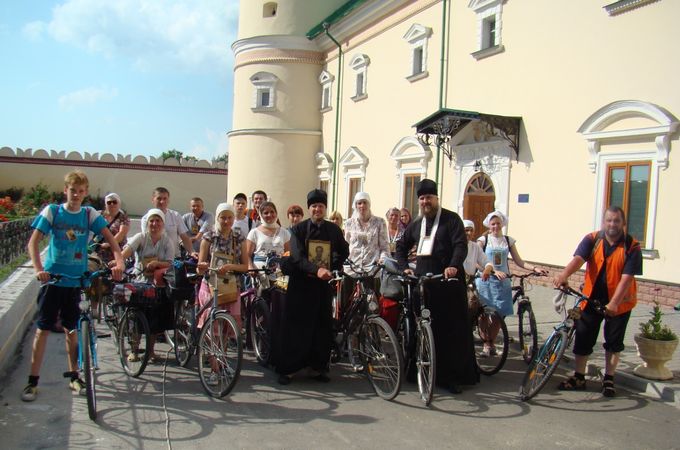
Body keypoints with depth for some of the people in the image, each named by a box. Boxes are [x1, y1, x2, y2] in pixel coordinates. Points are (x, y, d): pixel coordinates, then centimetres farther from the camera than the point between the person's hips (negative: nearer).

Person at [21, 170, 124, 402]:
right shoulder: (52, 211, -2)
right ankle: (33, 380, 10)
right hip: (52, 279, -1)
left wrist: (119, 259, -27)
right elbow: (33, 242, -9)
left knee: (71, 329, 12)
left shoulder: (89, 214, 1)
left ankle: (73, 376, 23)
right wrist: (38, 269, -25)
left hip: (76, 280, 2)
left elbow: (109, 237, -9)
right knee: (43, 328, 2)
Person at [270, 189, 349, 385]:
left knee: (323, 326, 5)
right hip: (301, 283, -2)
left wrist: (333, 269, 6)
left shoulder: (333, 229, 8)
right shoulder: (299, 229, -1)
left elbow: (344, 252, 22)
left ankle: (319, 367, 18)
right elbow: (298, 257, -13)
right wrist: (317, 270, -29)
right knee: (294, 327, 0)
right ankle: (286, 368, 9)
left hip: (324, 284, 3)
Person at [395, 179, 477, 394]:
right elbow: (401, 246, 27)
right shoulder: (416, 224, 18)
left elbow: (461, 245, -12)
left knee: (452, 328, -4)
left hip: (448, 281, -5)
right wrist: (404, 267, 11)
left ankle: (453, 376, 3)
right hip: (422, 281, 6)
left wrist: (454, 266, -29)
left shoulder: (451, 219, 0)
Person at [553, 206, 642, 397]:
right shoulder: (592, 239, -7)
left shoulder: (632, 247, -11)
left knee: (614, 342, 10)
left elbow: (626, 278, -18)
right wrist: (564, 275, -43)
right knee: (583, 338, 4)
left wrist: (614, 303, -29)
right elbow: (578, 259, -23)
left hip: (619, 302, -1)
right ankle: (578, 377, 17)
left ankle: (608, 379, 26)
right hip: (592, 299, 2)